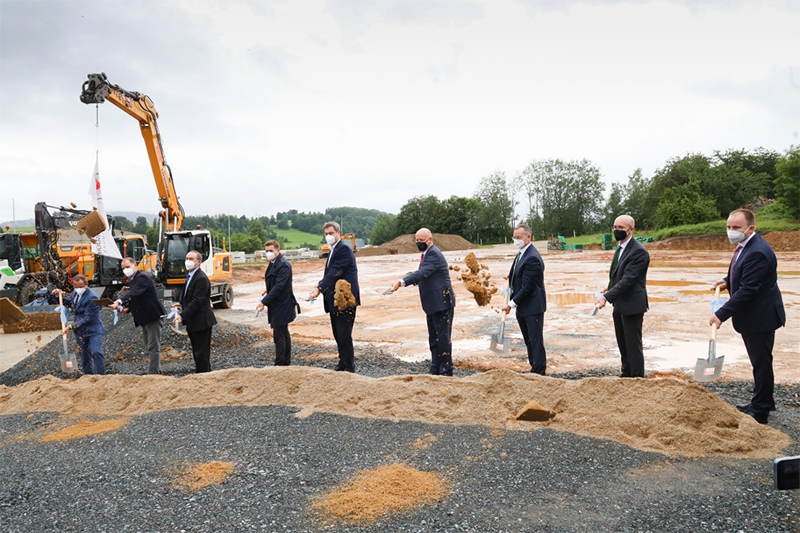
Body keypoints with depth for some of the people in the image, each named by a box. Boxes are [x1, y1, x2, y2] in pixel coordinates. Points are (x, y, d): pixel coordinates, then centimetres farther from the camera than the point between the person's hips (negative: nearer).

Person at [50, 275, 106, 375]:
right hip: (80, 332, 8)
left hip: (93, 330, -8)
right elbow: (67, 302, 24)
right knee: (84, 356, 15)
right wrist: (57, 295, 5)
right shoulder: (75, 293, 4)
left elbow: (87, 318, -24)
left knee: (96, 353, -20)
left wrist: (70, 326, -26)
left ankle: (100, 377, -12)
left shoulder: (92, 298, -21)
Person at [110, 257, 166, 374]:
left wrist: (119, 301, -45)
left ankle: (153, 372, -7)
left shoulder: (142, 277, -15)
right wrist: (126, 308, 1)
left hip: (152, 316, -11)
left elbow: (133, 293, -32)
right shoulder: (132, 280, 15)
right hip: (144, 318, 11)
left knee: (153, 348, -9)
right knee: (149, 347, 16)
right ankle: (157, 370, 24)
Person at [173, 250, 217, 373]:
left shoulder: (201, 278, -19)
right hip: (194, 323, 10)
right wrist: (182, 305, 5)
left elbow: (197, 301, -23)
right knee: (197, 353, 18)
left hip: (201, 322, -10)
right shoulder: (190, 275, 13)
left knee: (201, 354, -4)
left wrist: (182, 315, -25)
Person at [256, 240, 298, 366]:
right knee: (284, 333, 16)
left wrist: (264, 302, -28)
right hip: (278, 305, 10)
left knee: (279, 335, -6)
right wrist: (268, 291, 7)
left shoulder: (283, 265, -19)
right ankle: (286, 361, 25)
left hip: (281, 305, -10)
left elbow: (279, 286, -26)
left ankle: (280, 364, -1)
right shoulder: (273, 263, 11)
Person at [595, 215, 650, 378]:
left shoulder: (638, 251, -18)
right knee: (623, 344, 17)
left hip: (632, 306, -9)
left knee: (633, 345, -1)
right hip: (619, 305, 9)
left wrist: (606, 297, -29)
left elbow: (628, 279, -24)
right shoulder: (620, 248, 12)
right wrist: (609, 294, 14)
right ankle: (626, 374, 29)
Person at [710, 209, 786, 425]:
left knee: (761, 363, 1)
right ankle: (761, 403, 35)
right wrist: (728, 281, 7)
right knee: (759, 362, 21)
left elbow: (747, 290, -28)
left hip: (760, 318, -10)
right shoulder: (746, 246, 7)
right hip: (751, 317, 10)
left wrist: (722, 314, -26)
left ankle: (760, 411, 13)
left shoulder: (757, 252, -26)